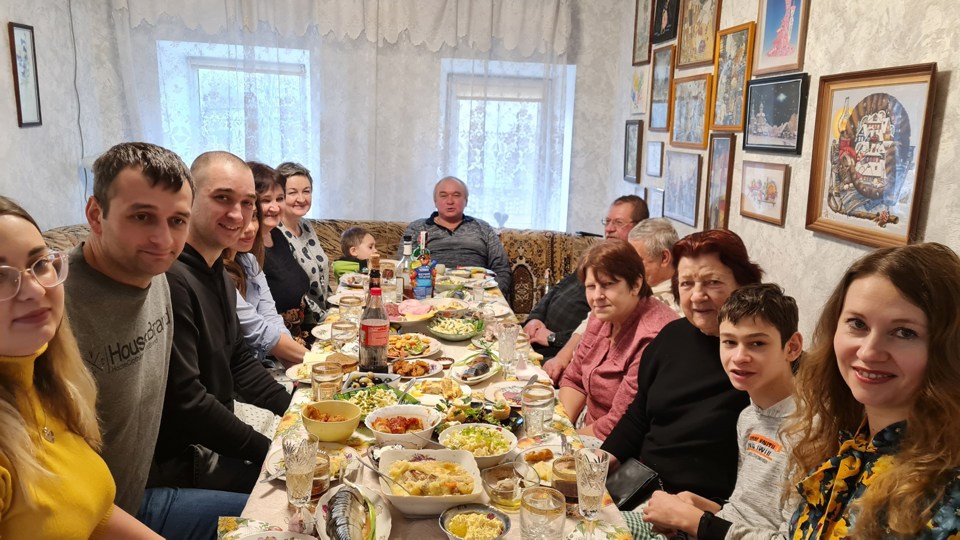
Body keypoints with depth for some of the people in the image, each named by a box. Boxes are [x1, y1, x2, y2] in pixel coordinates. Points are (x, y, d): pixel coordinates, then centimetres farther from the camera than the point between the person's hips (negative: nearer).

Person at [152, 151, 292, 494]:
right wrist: (269, 451, -21)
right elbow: (185, 399, -26)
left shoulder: (218, 275, 9)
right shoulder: (170, 278, -24)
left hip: (212, 437, 9)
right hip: (176, 461, -9)